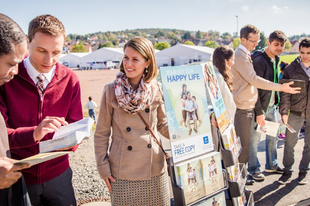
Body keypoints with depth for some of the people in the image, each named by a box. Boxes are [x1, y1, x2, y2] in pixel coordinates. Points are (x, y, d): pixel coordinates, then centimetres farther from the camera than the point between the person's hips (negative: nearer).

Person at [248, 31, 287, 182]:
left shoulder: (276, 59, 9)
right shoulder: (260, 61, -20)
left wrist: (276, 103, 13)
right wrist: (259, 112, -22)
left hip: (271, 106, 9)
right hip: (260, 107, -9)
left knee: (273, 136, 18)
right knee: (255, 139, 3)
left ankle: (271, 165, 35)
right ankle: (254, 169, 19)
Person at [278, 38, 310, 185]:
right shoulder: (291, 69, -3)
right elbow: (285, 93, -5)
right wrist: (284, 112, -15)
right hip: (296, 112, -1)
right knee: (289, 142, 4)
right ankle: (287, 171, 20)